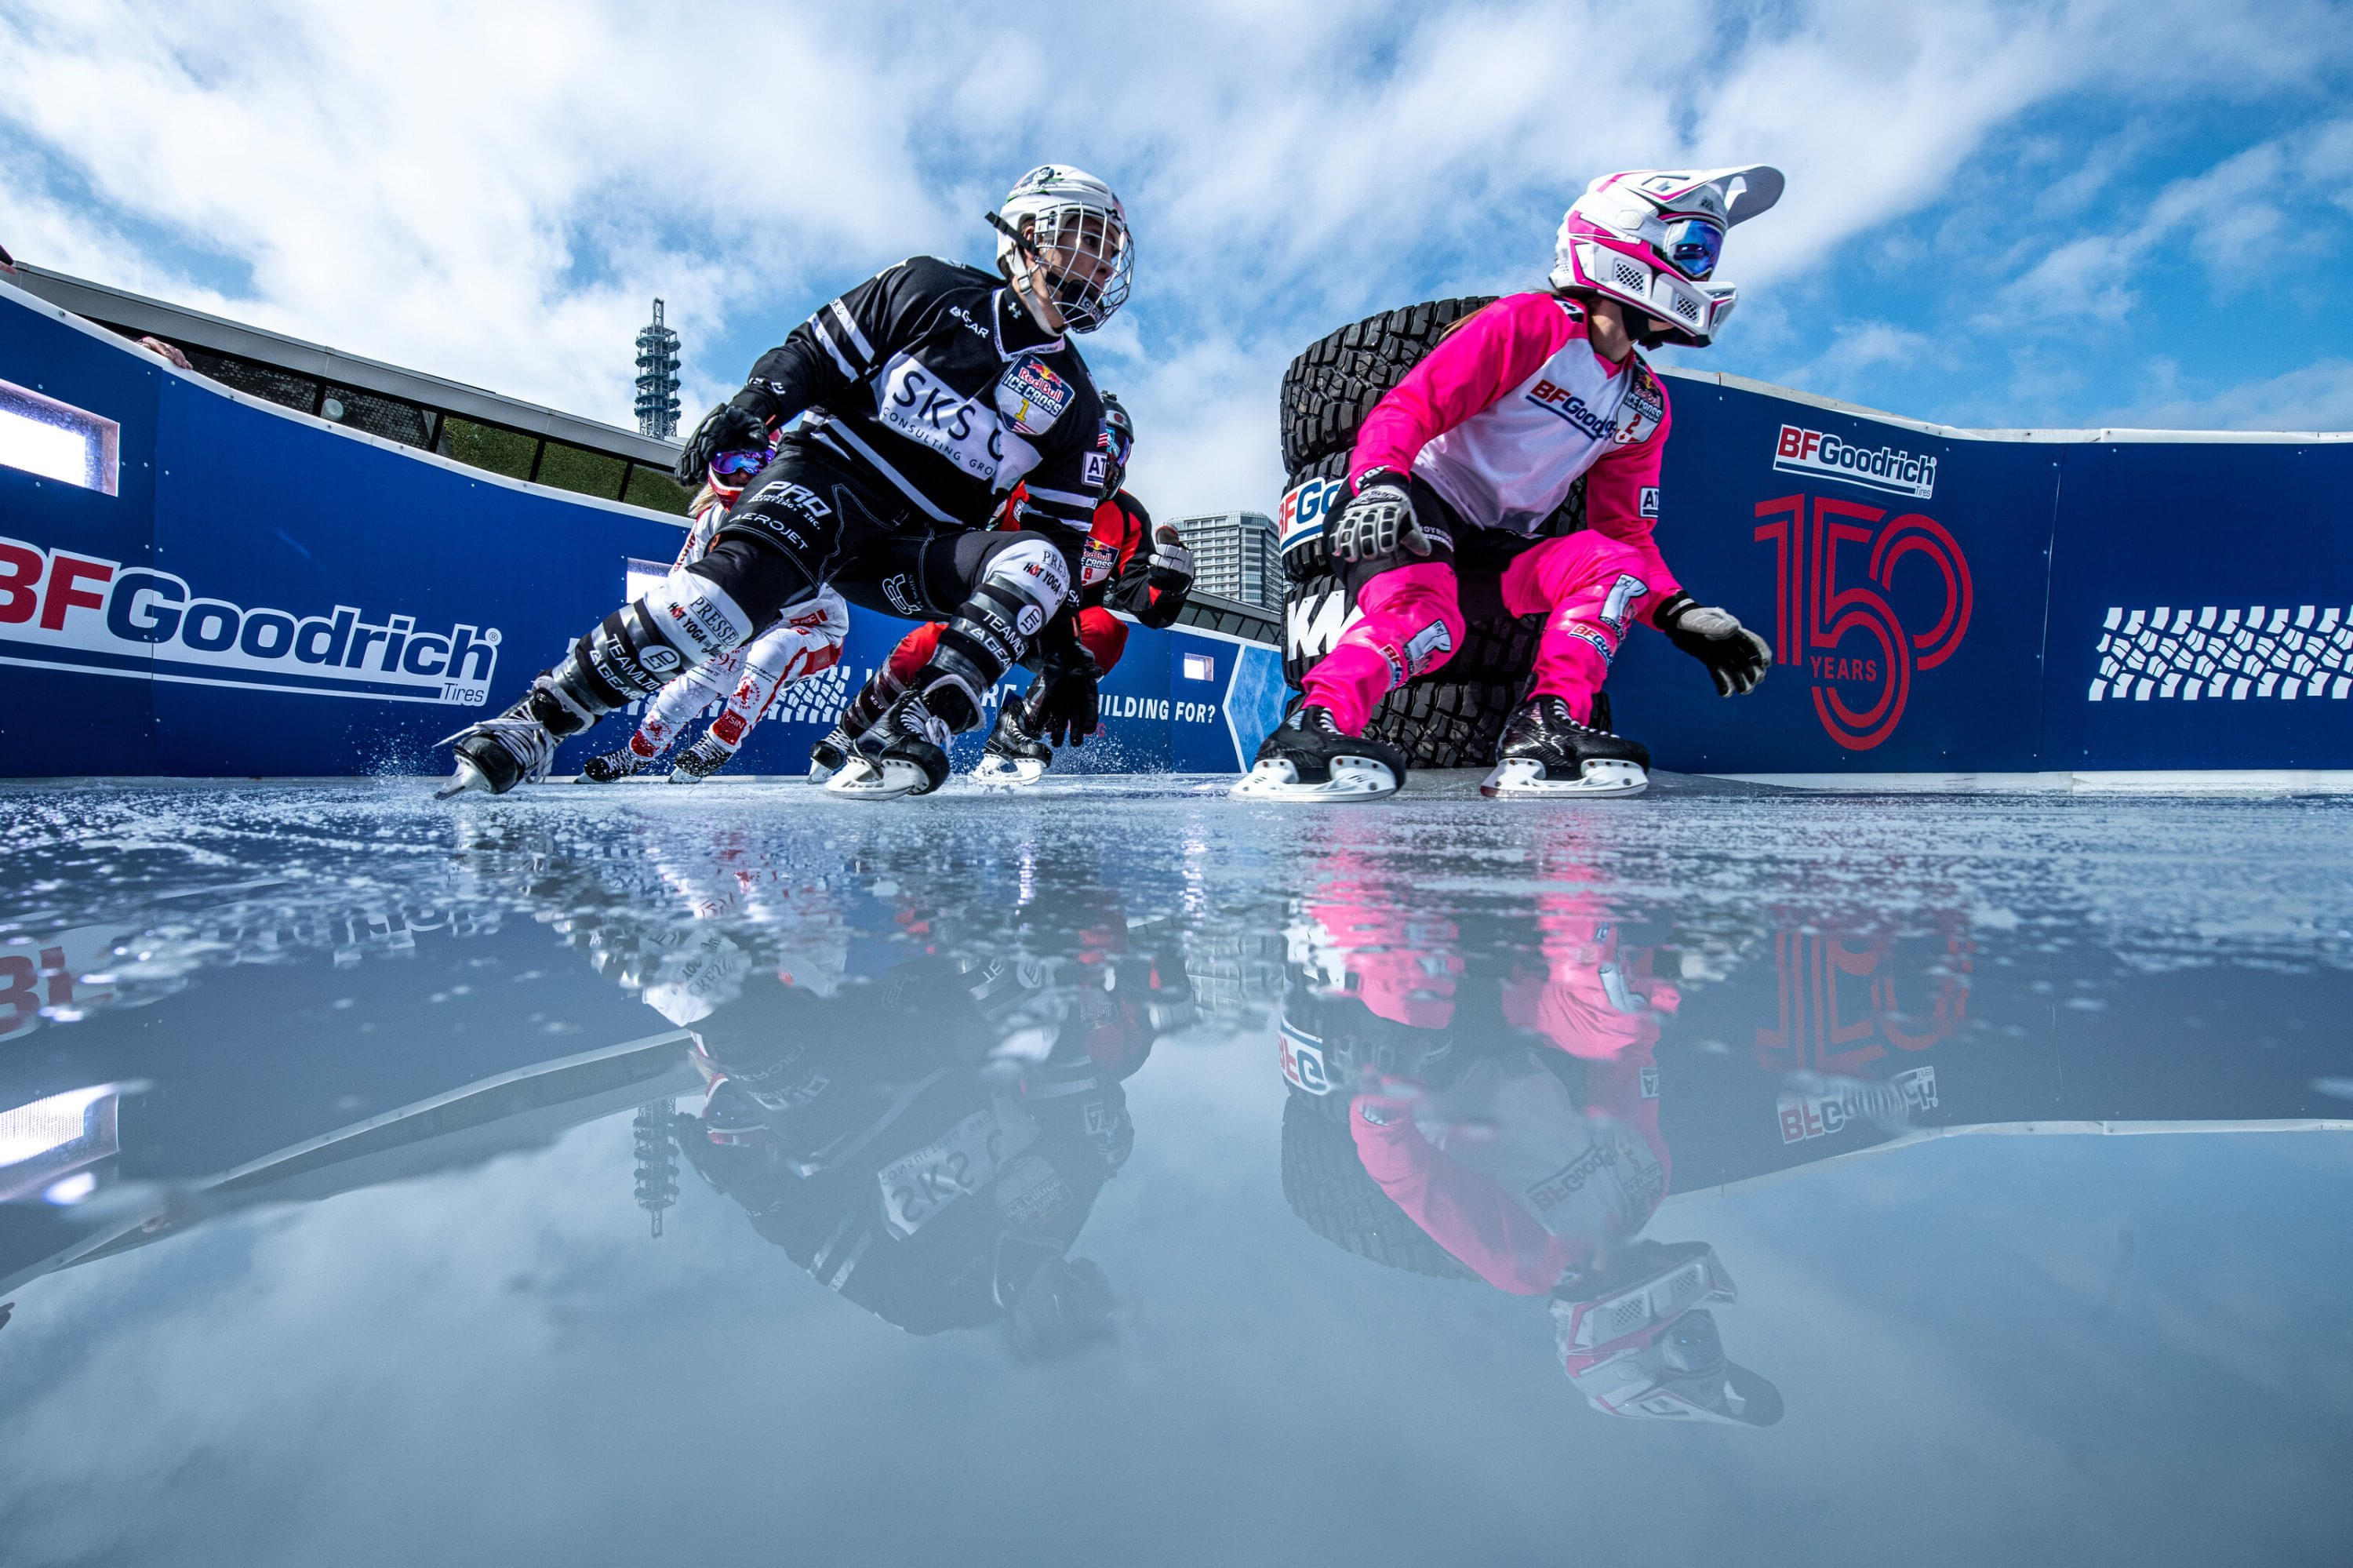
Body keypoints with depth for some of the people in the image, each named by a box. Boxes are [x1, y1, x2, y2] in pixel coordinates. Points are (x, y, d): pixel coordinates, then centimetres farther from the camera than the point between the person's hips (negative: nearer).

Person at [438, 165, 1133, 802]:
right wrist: (753, 403, -11)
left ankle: (912, 735, -36)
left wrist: (1054, 620, -3)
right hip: (829, 475, -2)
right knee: (749, 571, -32)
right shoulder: (931, 290, 7)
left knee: (1031, 563, -27)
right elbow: (815, 352, 7)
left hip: (916, 550, 3)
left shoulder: (1074, 403, 12)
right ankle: (538, 718, -27)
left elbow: (1061, 529, 11)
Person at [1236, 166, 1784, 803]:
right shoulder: (1532, 323, -5)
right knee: (1426, 614, -36)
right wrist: (1379, 482, -34)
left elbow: (1628, 532, 18)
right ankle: (1308, 732, -42)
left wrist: (1680, 615, 3)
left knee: (1615, 563, -19)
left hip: (1498, 548, 7)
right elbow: (1411, 404, -14)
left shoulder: (1645, 408, 17)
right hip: (1414, 511, -6)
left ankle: (1544, 737, -28)